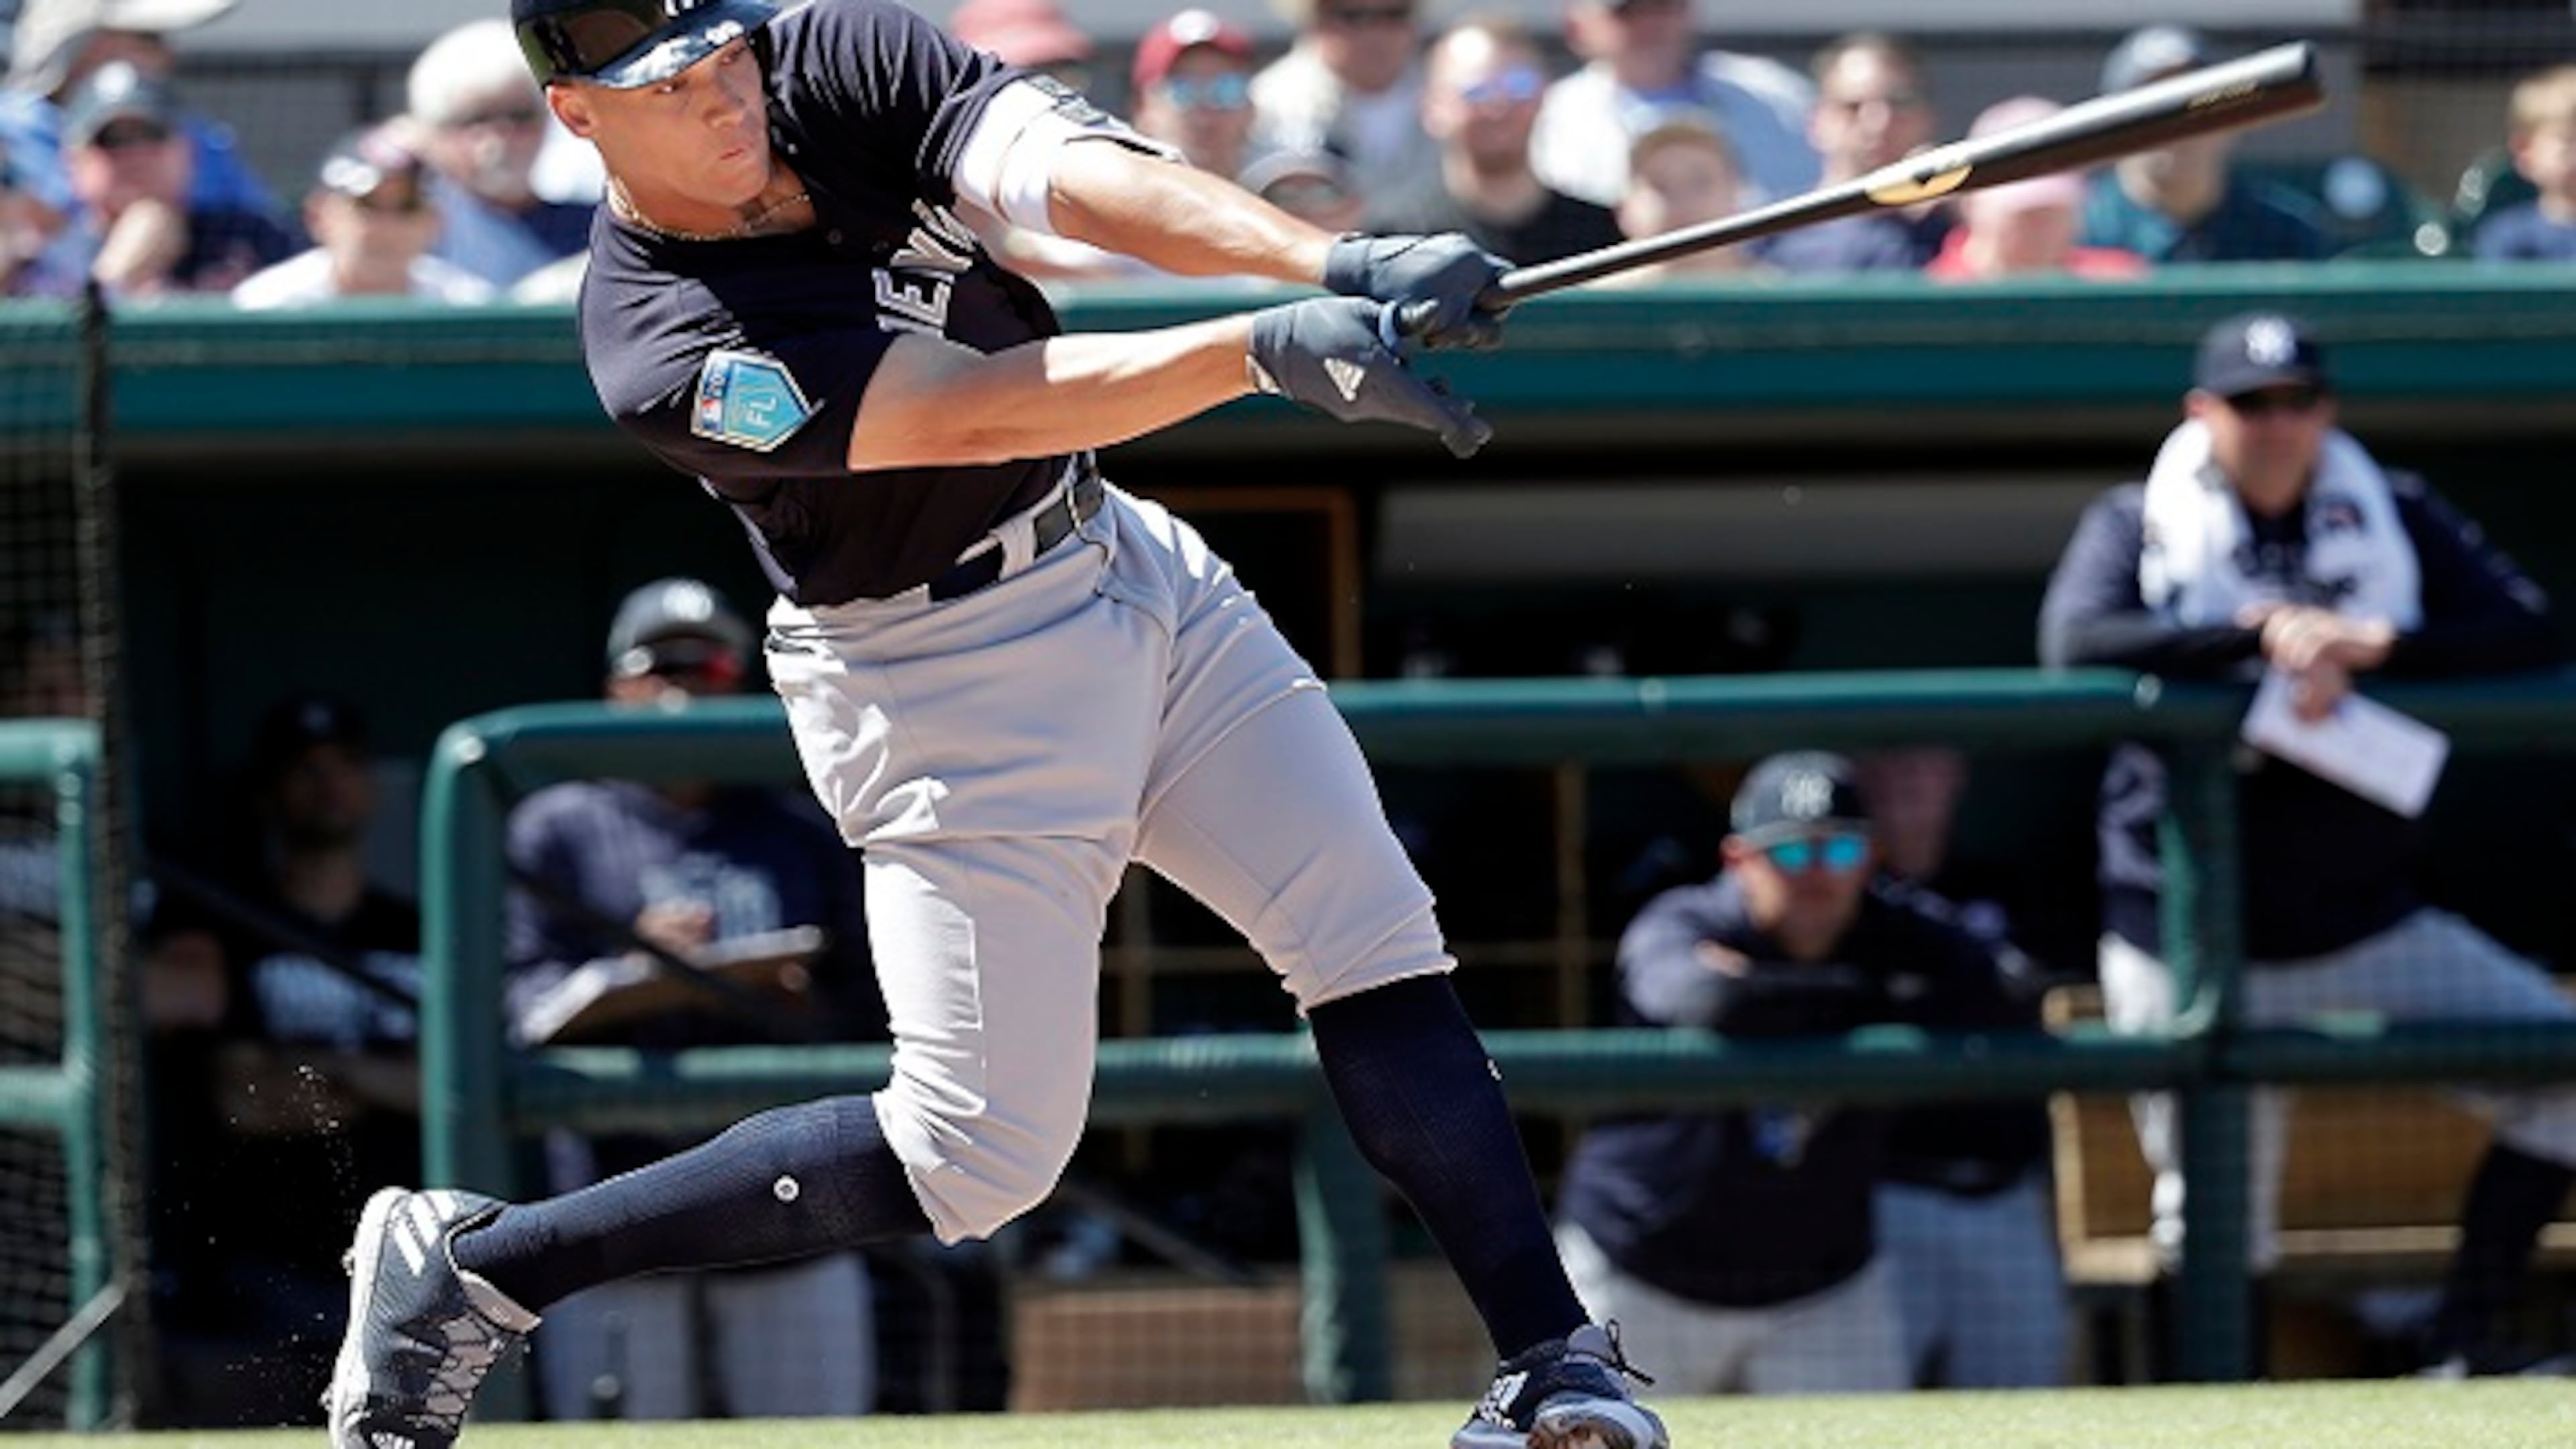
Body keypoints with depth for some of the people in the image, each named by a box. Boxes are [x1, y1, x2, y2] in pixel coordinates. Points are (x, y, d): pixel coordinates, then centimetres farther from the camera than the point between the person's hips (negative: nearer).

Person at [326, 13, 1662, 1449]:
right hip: (945, 691, -7)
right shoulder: (663, 356, -26)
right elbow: (985, 411, -33)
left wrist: (1338, 262, -41)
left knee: (1380, 951, -2)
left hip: (1130, 568, 7)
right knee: (983, 1155, -6)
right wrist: (1269, 346, -45)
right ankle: (469, 1264, 4)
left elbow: (1077, 173, -24)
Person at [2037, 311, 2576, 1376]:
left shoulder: (2394, 518, 8)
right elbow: (2076, 643, -19)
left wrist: (2369, 646, -18)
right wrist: (2261, 631, -24)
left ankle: (2466, 1343, 1)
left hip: (2365, 921, 3)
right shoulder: (2137, 527, 1)